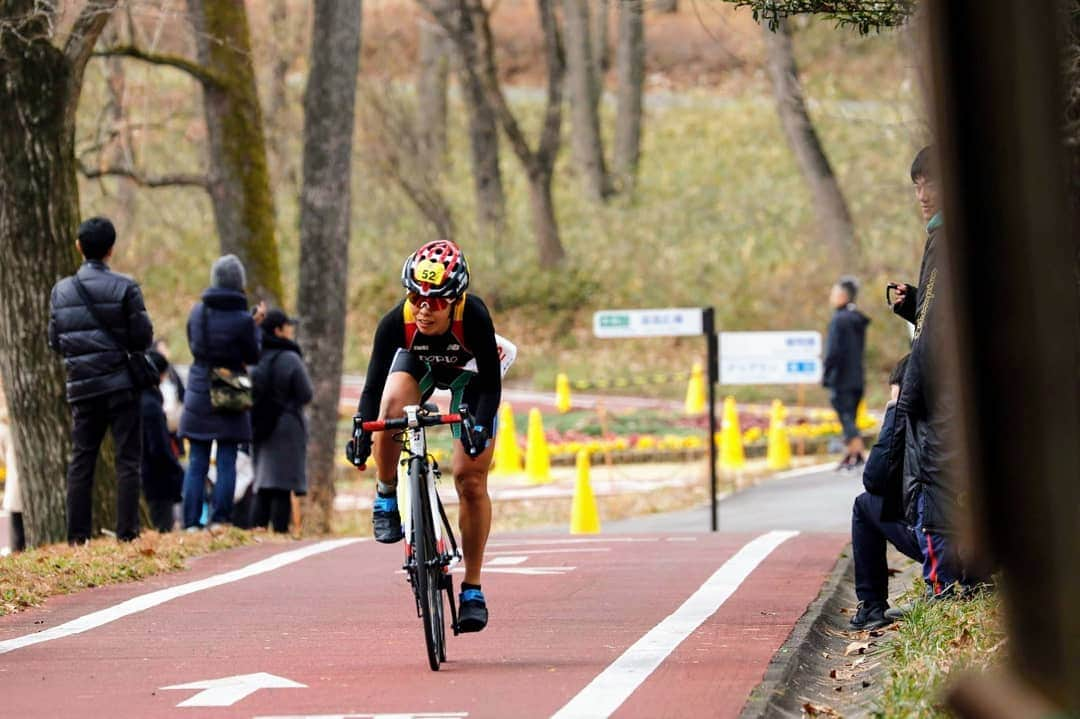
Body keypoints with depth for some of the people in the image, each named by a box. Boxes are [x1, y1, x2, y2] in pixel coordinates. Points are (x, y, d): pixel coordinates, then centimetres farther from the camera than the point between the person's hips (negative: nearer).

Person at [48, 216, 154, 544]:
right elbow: (143, 337, -8)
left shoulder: (61, 290, 4)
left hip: (81, 387, 3)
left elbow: (55, 341, 7)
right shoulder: (124, 287, -8)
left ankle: (77, 535, 6)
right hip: (120, 383, -3)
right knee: (127, 460, 1)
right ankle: (127, 532, -5)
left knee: (81, 460, 9)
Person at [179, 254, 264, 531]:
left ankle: (191, 522, 2)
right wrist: (255, 326, 11)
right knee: (226, 462, 2)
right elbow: (253, 357, -2)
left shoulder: (197, 312, 0)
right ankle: (219, 518, -3)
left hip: (198, 396, 3)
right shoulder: (243, 320, -13)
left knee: (196, 463, 6)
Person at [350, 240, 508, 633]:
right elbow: (374, 385, -31)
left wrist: (481, 427, -48)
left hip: (469, 375, -1)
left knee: (471, 478, -10)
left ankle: (472, 588, 0)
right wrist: (361, 430, -45)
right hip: (418, 364, 1)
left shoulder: (473, 317, -38)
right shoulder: (396, 321, -33)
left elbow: (491, 383, -33)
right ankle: (387, 497, -10)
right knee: (392, 405, -35)